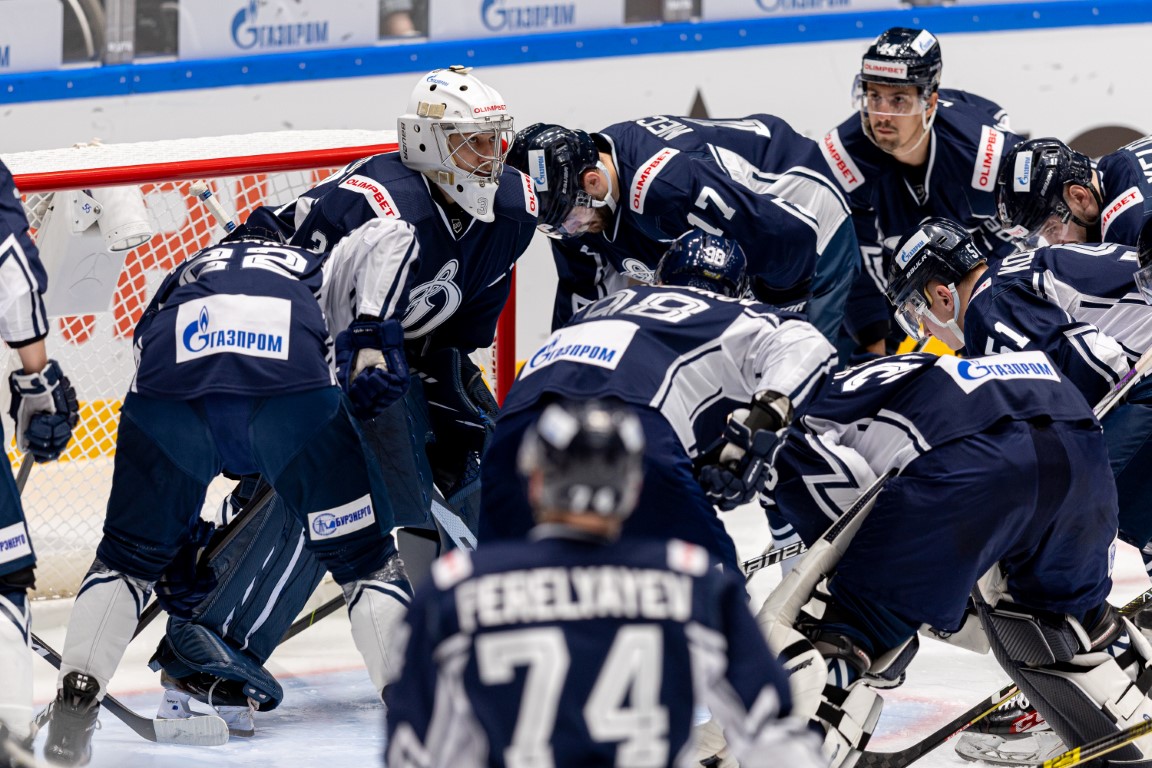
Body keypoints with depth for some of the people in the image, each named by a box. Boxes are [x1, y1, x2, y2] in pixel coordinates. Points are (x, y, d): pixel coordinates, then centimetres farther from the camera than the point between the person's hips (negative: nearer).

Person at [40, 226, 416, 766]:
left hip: (171, 381, 2)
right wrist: (371, 336, 13)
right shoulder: (319, 269, 40)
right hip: (294, 382, -2)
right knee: (363, 553, 13)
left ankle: (74, 700, 8)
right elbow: (380, 240, 20)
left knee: (130, 553, 22)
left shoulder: (181, 279, 45)